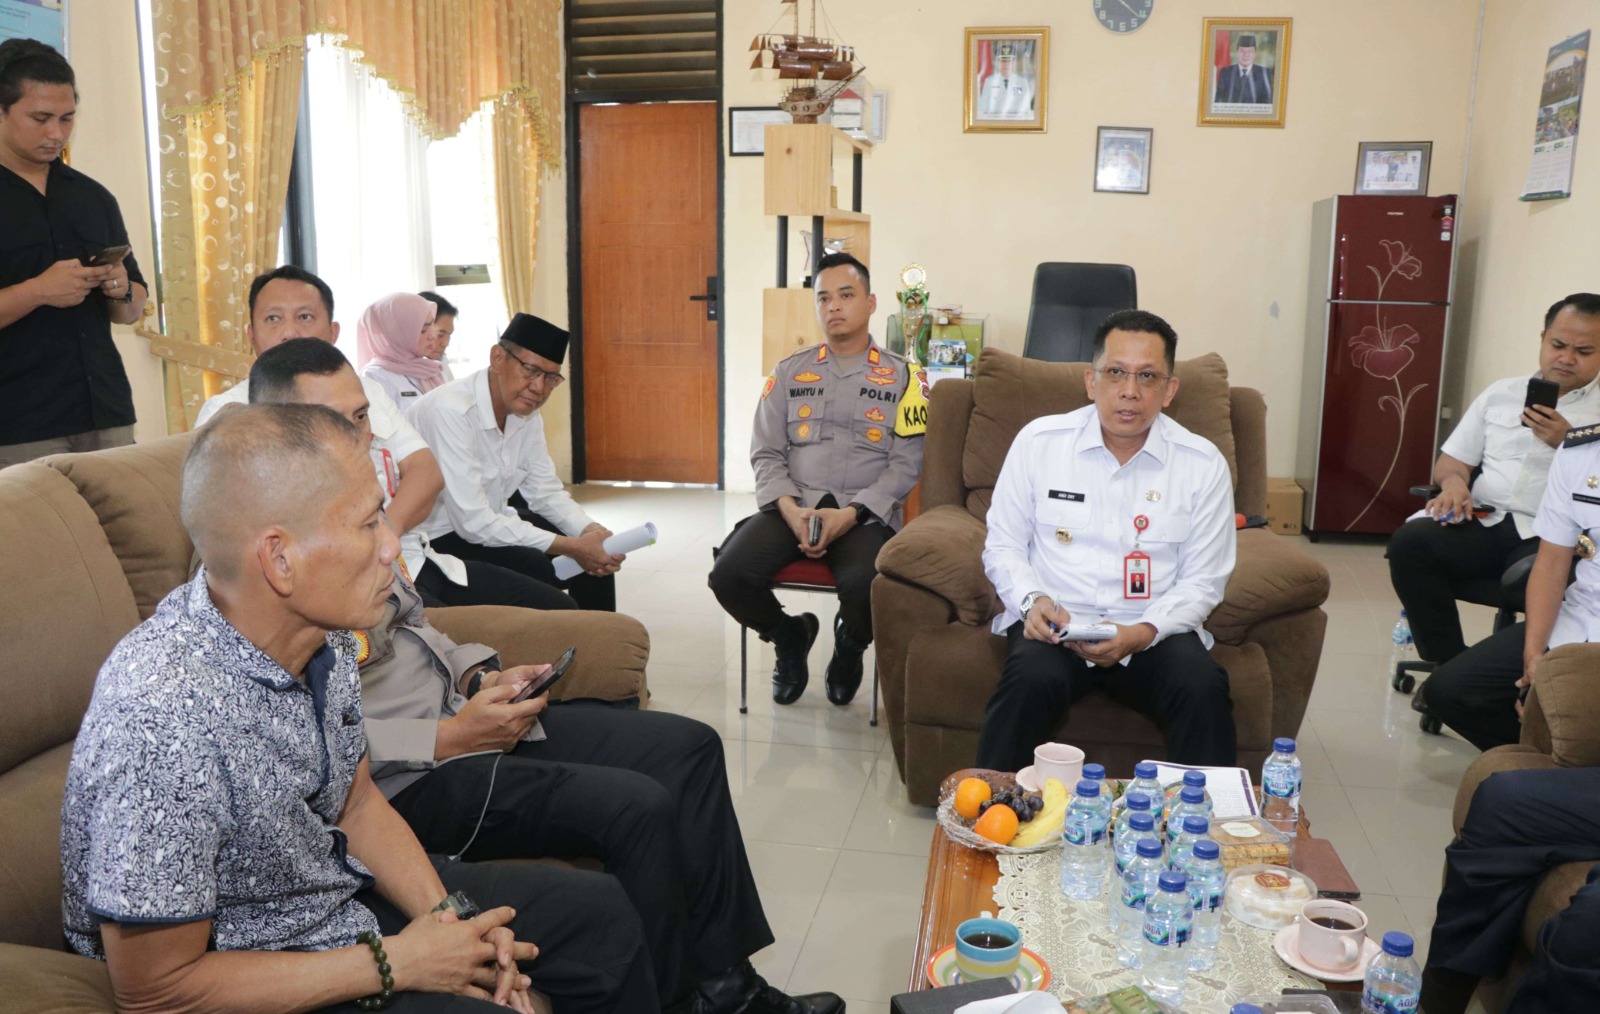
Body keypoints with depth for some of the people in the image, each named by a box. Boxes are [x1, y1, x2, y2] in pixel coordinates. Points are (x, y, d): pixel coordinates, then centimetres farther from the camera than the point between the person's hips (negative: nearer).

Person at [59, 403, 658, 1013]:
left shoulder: (322, 632, -9)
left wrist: (448, 917, -9)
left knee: (599, 913, 9)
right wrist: (394, 964, -21)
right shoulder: (163, 721, -34)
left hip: (343, 887, 8)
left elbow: (357, 803, 5)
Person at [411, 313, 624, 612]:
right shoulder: (450, 411, -27)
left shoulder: (526, 412, -2)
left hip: (491, 522, 8)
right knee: (537, 569, -27)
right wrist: (570, 546, -28)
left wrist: (591, 531, -16)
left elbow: (546, 492, 5)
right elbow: (473, 522, -29)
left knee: (597, 556, -1)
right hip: (438, 539, -8)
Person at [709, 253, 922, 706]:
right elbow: (766, 454, 9)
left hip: (865, 514, -2)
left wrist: (850, 514, -15)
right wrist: (790, 508, -11)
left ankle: (849, 645, 6)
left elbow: (906, 464, -1)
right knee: (729, 575, -24)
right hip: (792, 506, 3)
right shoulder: (790, 373, 14)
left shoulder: (901, 377, 7)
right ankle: (789, 635, 10)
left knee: (866, 587, -34)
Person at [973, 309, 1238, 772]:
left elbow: (1202, 581, 4)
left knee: (1204, 690, -28)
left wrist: (1142, 633, -14)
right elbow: (1003, 546, 7)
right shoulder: (1038, 441, 1)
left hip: (1154, 632, 1)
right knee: (1031, 681, -32)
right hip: (1053, 627, -1)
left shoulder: (1203, 464, 2)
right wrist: (1032, 601, -13)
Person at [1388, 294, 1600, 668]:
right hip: (1485, 523, 3)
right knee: (1409, 541, -27)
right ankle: (1449, 668, -18)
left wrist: (1567, 443, -12)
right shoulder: (1500, 393, 20)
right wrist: (1454, 483, -3)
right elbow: (1450, 461, 20)